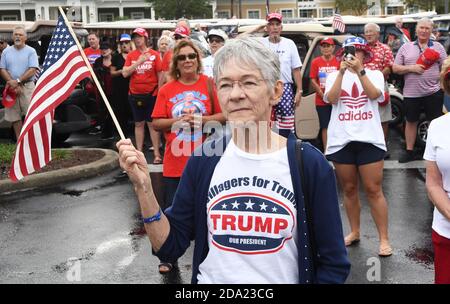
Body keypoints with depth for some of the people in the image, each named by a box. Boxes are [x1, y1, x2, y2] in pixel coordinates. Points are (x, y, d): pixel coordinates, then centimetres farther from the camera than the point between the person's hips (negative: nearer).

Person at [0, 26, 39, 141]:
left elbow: (33, 70, -8)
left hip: (27, 86, -3)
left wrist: (18, 81, -15)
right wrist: (13, 84, -9)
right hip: (11, 88, 3)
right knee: (14, 116, 5)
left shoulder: (31, 51, 2)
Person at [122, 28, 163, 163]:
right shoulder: (131, 55, 6)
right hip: (135, 94, 3)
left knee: (152, 123, -1)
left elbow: (160, 75, -1)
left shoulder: (154, 54, -3)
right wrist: (139, 62, -12)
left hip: (151, 94, -3)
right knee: (139, 124, 9)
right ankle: (139, 152, 16)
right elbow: (125, 73, -4)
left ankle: (157, 153, 3)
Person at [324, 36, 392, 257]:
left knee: (374, 190, -2)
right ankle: (354, 232, 27)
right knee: (349, 189, 12)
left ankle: (384, 239, 6)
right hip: (341, 140, 2)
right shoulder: (335, 76, 8)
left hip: (369, 139, -2)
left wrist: (359, 70, -19)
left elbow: (374, 94, -12)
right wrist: (342, 71, -17)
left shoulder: (374, 74, 7)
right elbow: (330, 98, -10)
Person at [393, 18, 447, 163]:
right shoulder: (406, 47, 6)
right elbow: (395, 68, 3)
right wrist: (411, 68, -12)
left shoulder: (438, 47, 5)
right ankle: (409, 151, 23)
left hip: (433, 91, -1)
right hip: (411, 93, 1)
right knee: (411, 121, 11)